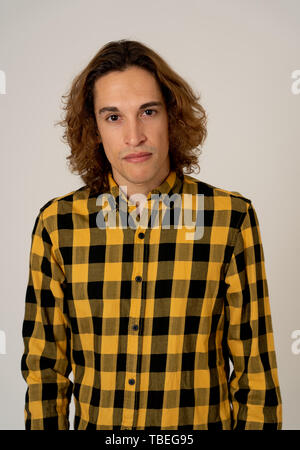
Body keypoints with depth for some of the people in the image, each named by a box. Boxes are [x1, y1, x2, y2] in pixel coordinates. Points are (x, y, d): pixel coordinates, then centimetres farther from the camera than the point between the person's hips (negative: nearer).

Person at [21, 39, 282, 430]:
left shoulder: (233, 217, -11)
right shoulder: (57, 223, -8)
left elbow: (254, 368, -8)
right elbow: (45, 365, -2)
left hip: (204, 420, -1)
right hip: (95, 421, 1)